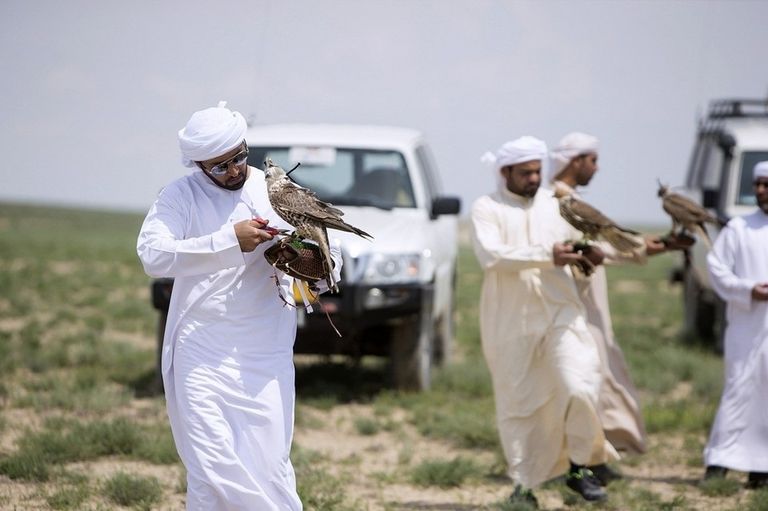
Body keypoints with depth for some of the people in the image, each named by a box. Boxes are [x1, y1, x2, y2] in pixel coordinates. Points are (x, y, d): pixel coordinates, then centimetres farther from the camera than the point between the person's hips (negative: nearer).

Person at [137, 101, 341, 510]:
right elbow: (153, 254, -17)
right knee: (210, 470, -7)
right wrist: (230, 242, -23)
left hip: (266, 355, 2)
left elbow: (330, 257, 9)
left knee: (270, 467, -2)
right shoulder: (180, 196, -1)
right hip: (202, 354, -2)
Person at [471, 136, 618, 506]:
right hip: (510, 321, -2)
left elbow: (575, 242, 23)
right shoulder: (487, 209, -2)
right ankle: (523, 483, 17)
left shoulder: (554, 205, 11)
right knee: (517, 404, 5)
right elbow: (491, 254, -19)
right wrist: (547, 255, -26)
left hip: (559, 313, 2)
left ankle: (579, 467, 3)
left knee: (579, 389, -15)